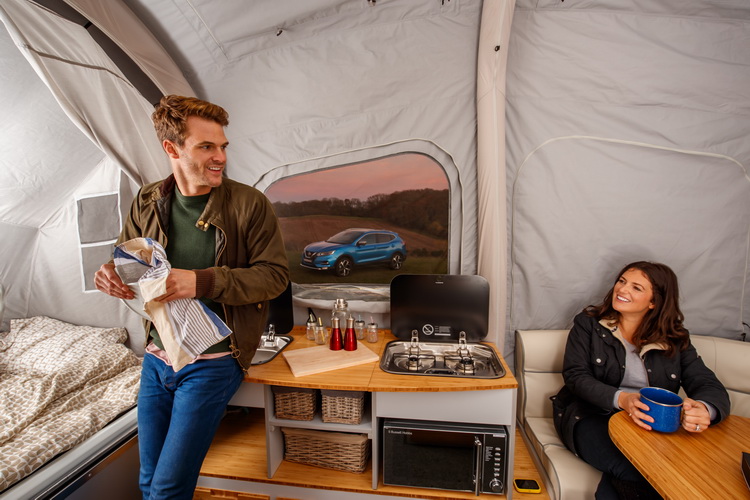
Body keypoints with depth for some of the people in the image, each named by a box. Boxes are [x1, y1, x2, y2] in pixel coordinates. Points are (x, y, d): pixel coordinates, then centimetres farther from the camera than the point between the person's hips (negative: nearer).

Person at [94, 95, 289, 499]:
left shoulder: (250, 204, -13)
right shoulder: (147, 201, 2)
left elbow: (275, 274, -14)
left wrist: (203, 281, -26)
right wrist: (111, 273, -12)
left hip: (213, 361, -5)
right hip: (156, 355, 5)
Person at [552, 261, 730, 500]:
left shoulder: (675, 339, 10)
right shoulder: (588, 323, 2)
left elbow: (711, 386, 0)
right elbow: (575, 376, -6)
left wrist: (704, 409, -25)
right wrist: (621, 399, -25)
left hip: (650, 426, 3)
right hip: (592, 417, -2)